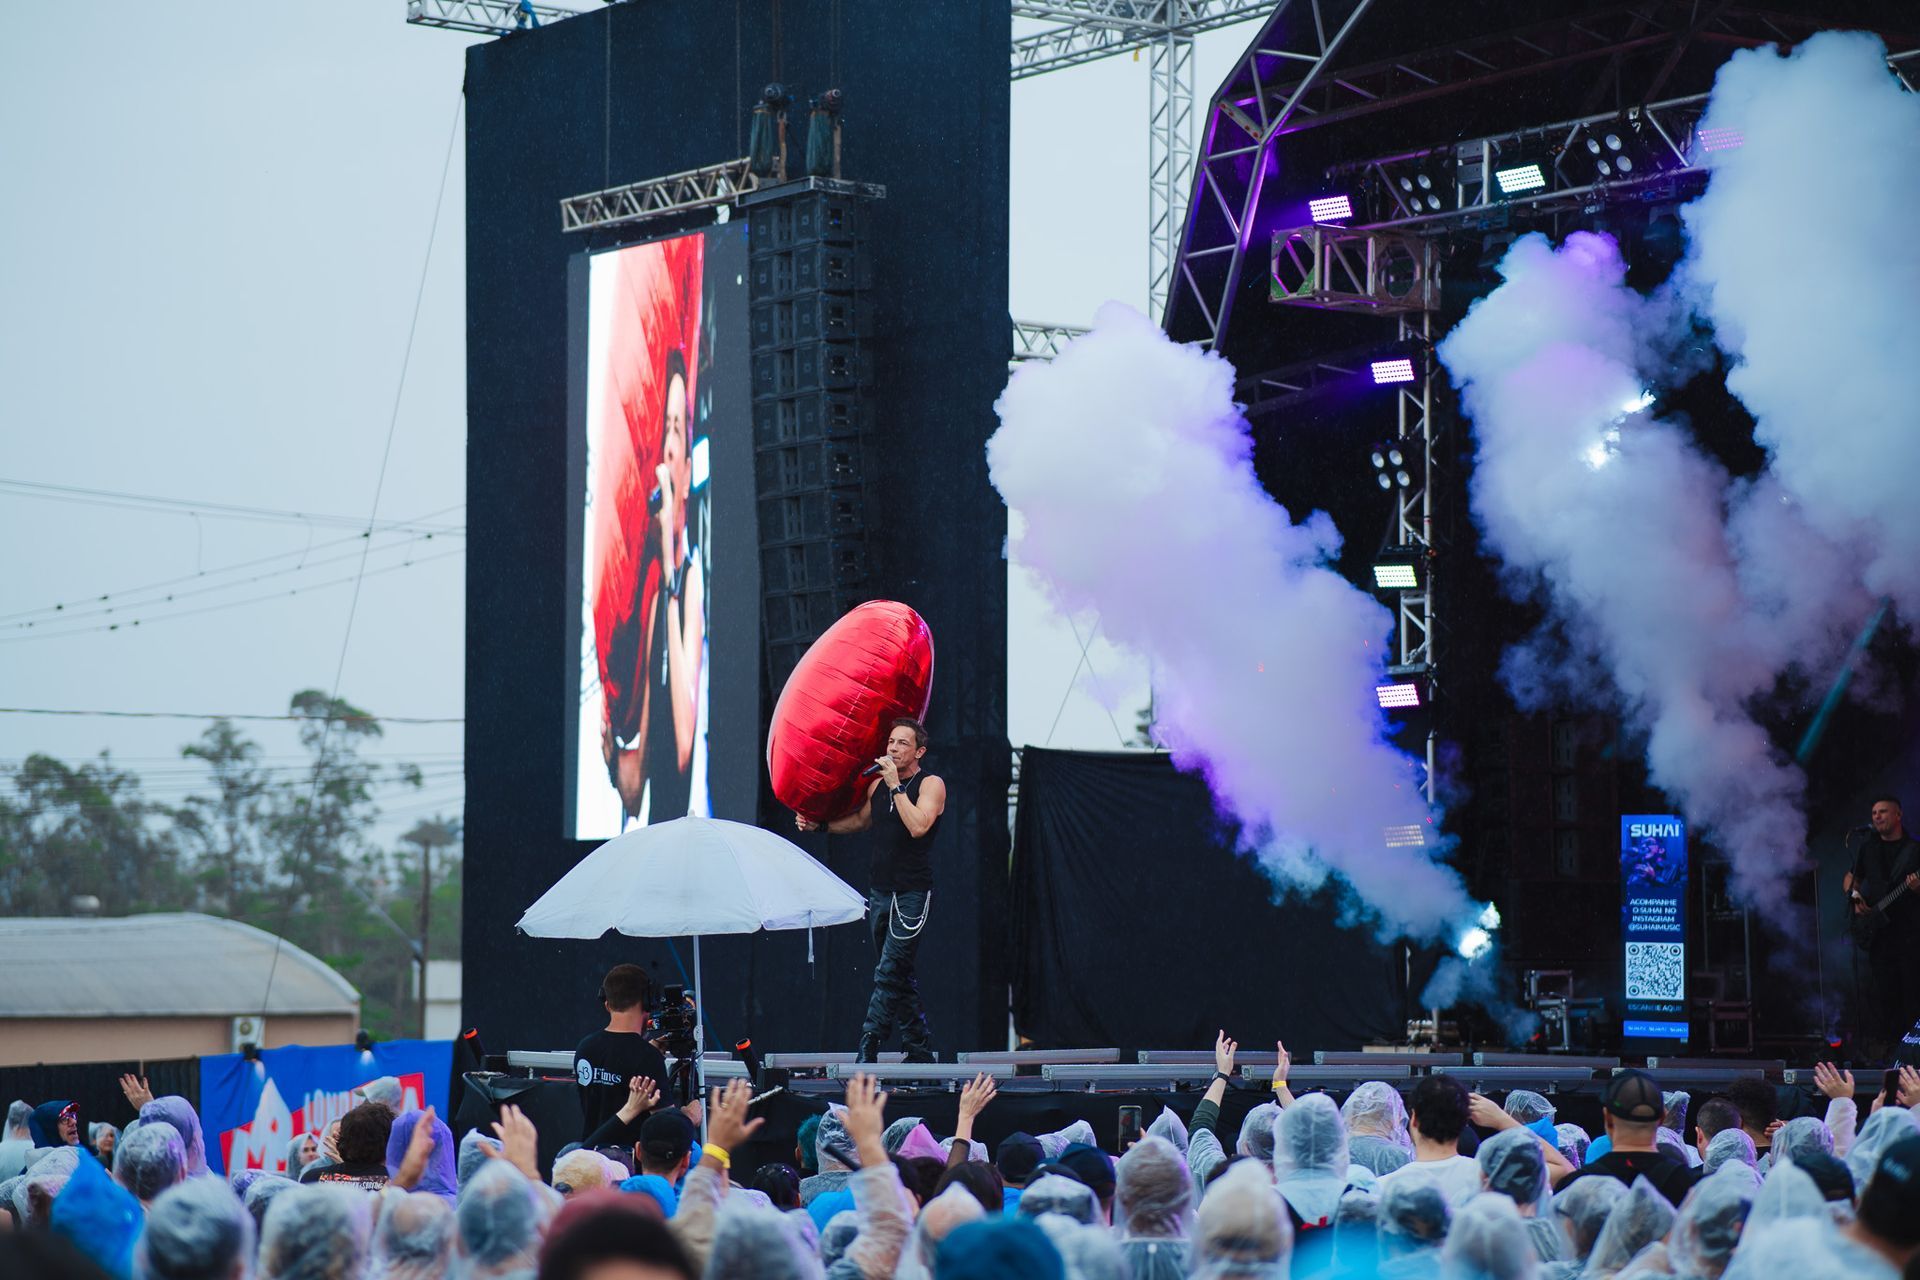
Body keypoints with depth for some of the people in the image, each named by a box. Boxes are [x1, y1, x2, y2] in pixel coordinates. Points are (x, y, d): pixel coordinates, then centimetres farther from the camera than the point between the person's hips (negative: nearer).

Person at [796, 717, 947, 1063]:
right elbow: (861, 820, 30)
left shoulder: (931, 785, -7)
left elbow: (918, 826, -24)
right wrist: (818, 825, 24)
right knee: (898, 977, 9)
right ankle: (919, 1051, 15)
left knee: (889, 973, -14)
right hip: (880, 892, 7)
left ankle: (867, 1050, -19)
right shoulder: (877, 785, 12)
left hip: (912, 895, -7)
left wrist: (896, 785, -20)